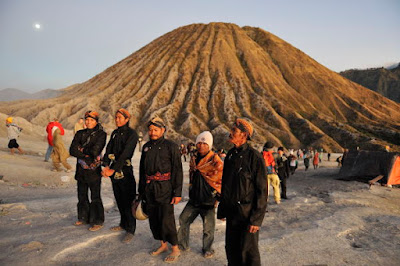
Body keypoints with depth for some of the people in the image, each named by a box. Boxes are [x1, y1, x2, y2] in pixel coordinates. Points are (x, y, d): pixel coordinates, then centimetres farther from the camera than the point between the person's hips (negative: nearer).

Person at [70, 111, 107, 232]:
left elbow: (95, 151, -17)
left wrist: (81, 150, -5)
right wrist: (87, 154, -13)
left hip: (94, 170, -5)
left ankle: (97, 221, 13)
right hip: (81, 169, 5)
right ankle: (83, 218, 33)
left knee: (95, 197, 0)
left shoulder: (101, 134, -5)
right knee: (82, 196, 16)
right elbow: (72, 150, -3)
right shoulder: (80, 134, 9)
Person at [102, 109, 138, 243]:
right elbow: (108, 149, 3)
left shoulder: (132, 134, -10)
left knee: (127, 200, -2)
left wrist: (114, 169, -22)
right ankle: (123, 224, 33)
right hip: (114, 169, 7)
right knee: (119, 199, 17)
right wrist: (106, 166, -13)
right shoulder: (115, 133, 12)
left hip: (125, 170, -7)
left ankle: (130, 230, 8)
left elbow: (125, 154, -19)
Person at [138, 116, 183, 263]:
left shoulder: (171, 146, -7)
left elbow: (177, 170, -9)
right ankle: (163, 245, 31)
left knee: (166, 220, -5)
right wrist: (141, 190, 17)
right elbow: (142, 169, 17)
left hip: (164, 188, -6)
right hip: (149, 189, 6)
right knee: (153, 218, 12)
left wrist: (178, 192, -12)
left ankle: (175, 249, 13)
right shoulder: (146, 147, 11)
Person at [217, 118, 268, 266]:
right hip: (231, 213, 6)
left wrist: (256, 219, -15)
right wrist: (222, 209, 15)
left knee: (248, 251, 4)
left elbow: (262, 190, -14)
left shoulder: (254, 157, -15)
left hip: (247, 214, -6)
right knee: (231, 248, 15)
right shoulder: (230, 155, 6)